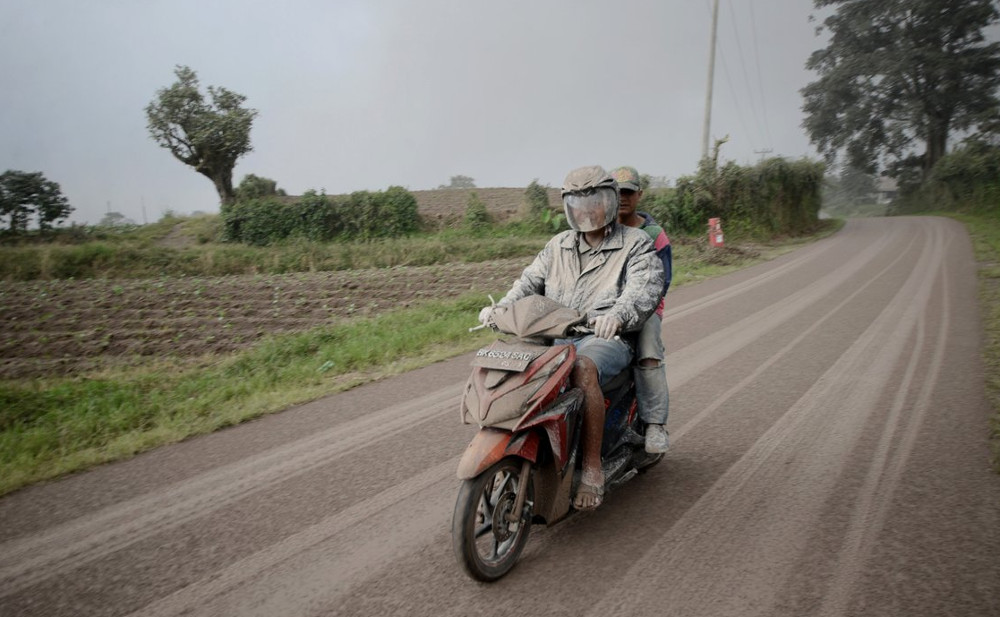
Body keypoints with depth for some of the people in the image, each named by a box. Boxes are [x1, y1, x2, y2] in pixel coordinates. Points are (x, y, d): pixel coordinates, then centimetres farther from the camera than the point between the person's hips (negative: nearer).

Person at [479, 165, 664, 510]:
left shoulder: (636, 244, 2)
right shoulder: (559, 245, 17)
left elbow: (645, 288, -15)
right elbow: (530, 282, 9)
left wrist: (617, 315, -38)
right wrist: (500, 308, -12)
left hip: (607, 338, -5)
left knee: (583, 367, -38)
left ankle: (592, 467, -27)